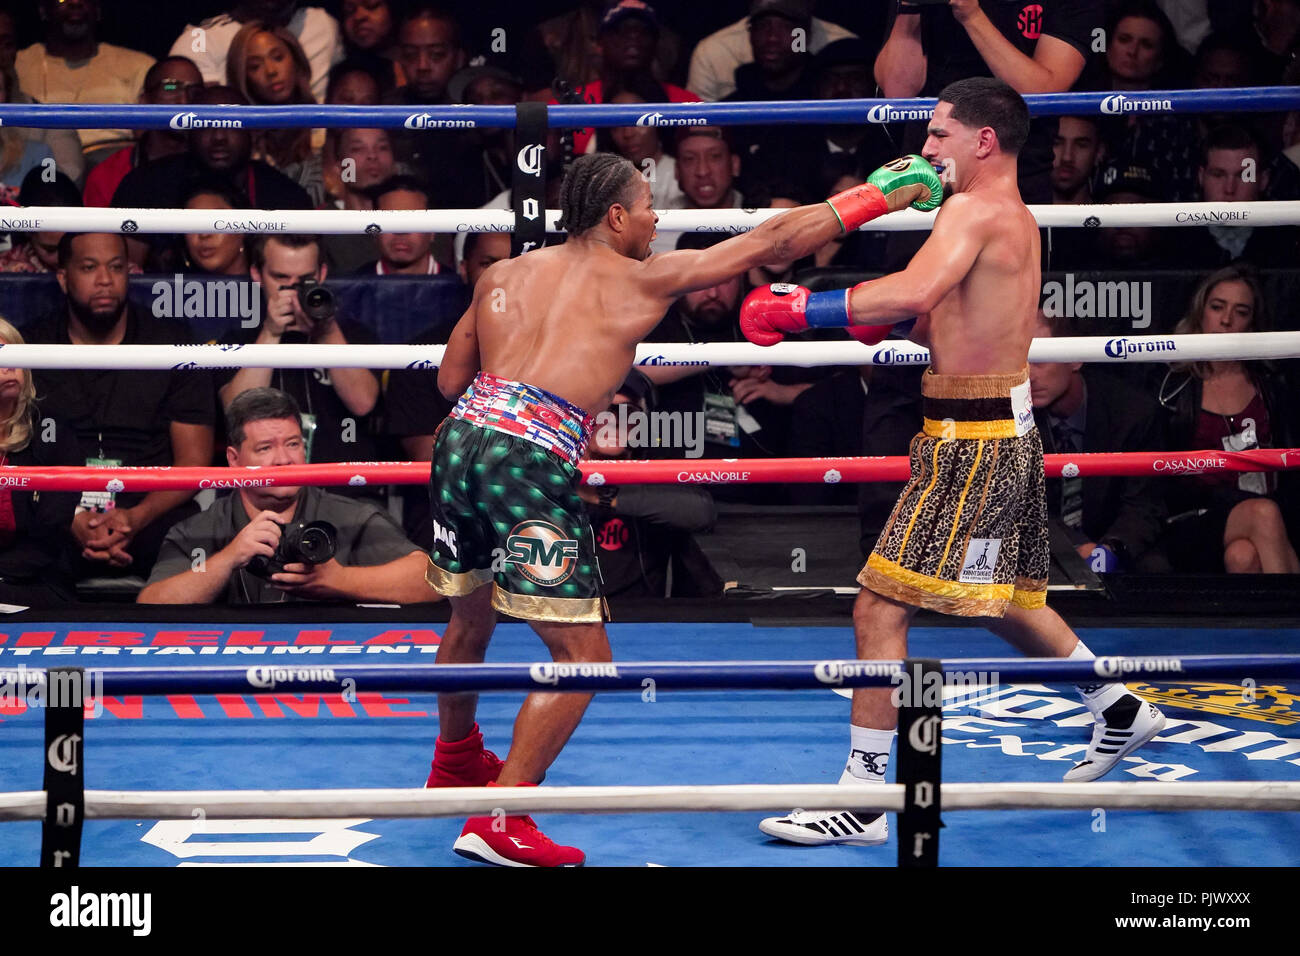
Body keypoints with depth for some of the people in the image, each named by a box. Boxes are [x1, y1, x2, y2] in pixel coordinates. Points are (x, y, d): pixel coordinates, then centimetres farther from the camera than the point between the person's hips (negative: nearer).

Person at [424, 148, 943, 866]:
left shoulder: (502, 277, 20)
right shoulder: (645, 279, 8)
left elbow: (450, 380, 24)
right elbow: (772, 241, 13)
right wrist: (876, 198, 21)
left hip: (462, 435, 7)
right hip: (534, 456, -7)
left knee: (469, 618, 29)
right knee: (582, 655, 0)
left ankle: (455, 762, 51)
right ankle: (498, 822, -7)